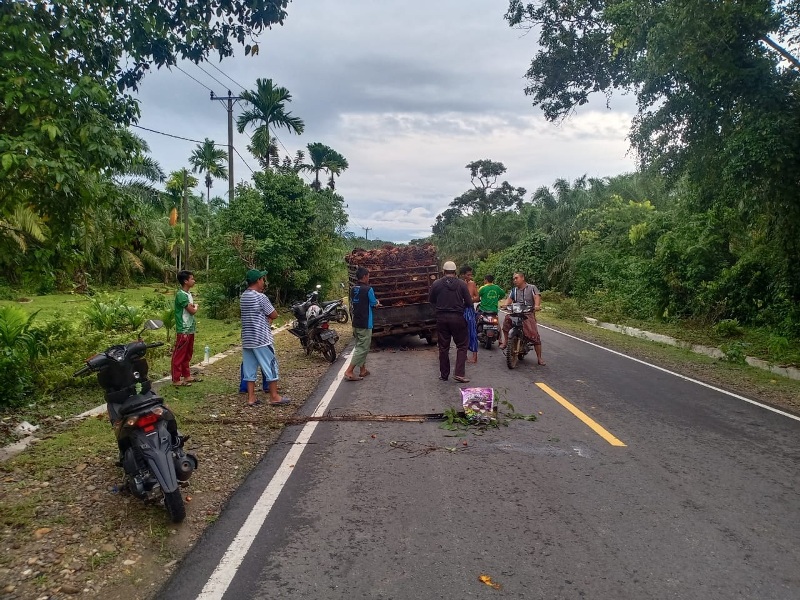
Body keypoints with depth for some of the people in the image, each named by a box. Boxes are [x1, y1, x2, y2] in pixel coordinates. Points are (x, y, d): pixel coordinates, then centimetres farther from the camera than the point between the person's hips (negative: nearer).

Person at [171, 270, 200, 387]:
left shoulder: (188, 294, 12)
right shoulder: (181, 295, -18)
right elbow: (192, 311, -18)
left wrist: (193, 307, -1)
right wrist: (196, 306, 2)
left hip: (190, 329, 9)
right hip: (183, 330, -9)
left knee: (187, 354, 17)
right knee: (179, 355, -2)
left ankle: (186, 376, 27)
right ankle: (176, 379, 4)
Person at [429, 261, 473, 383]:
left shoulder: (436, 284, -3)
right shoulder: (462, 284, -5)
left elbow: (431, 300, 9)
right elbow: (469, 303, -2)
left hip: (441, 318, 2)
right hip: (457, 318, -1)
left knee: (443, 347, 11)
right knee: (462, 345, 9)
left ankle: (444, 374, 17)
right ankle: (459, 373, -2)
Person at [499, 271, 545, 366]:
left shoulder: (532, 287, 4)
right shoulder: (514, 290, 18)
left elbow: (537, 297, -12)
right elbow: (509, 299, 4)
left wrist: (537, 306, -34)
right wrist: (505, 304, -20)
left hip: (529, 313, -3)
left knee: (535, 336, -11)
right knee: (506, 320, -29)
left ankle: (539, 358, -1)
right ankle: (505, 341, -13)